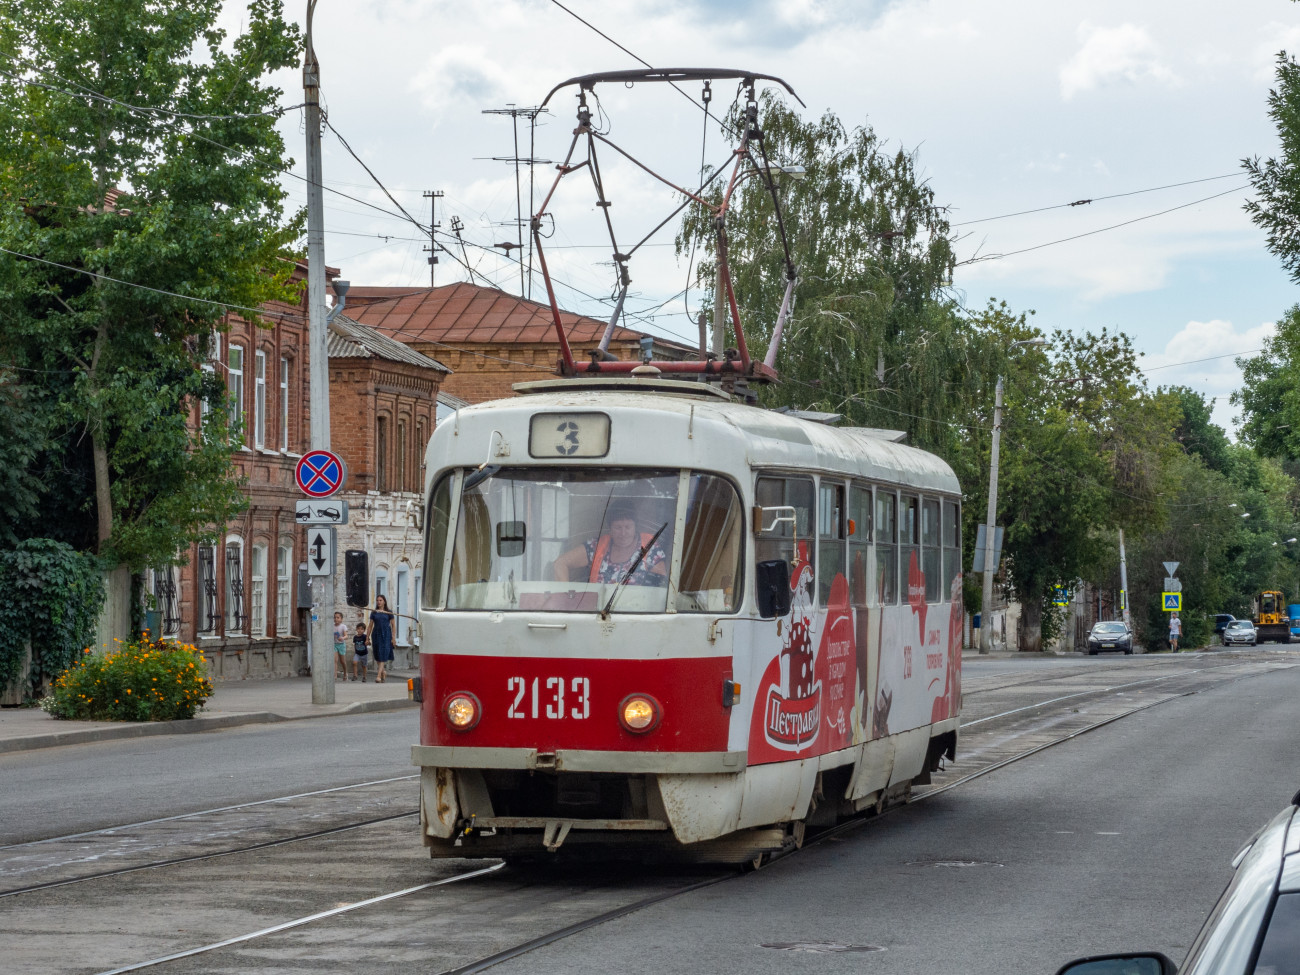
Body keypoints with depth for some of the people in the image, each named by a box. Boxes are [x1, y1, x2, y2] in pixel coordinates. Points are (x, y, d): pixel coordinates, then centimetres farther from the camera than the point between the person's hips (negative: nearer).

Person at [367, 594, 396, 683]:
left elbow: (393, 625, 3)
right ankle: (383, 672, 24)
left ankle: (378, 675, -19)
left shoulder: (389, 612, 3)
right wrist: (367, 637, 6)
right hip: (376, 635, 3)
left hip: (386, 635, -3)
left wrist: (393, 638, -4)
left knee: (383, 655, -12)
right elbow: (370, 626, 10)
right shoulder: (373, 613, 8)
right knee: (377, 656, 5)